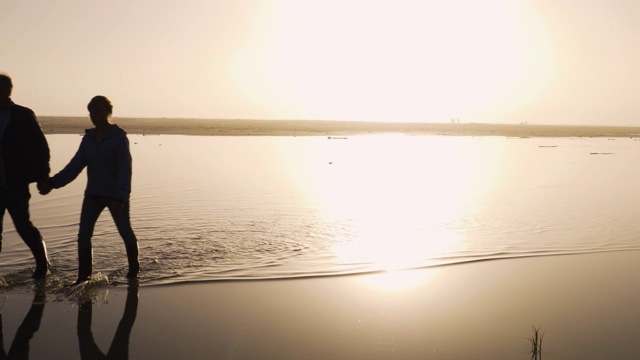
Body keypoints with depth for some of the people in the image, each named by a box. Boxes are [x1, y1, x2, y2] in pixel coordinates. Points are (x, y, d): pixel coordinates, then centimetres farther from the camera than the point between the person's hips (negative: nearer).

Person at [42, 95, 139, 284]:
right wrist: (54, 182, -10)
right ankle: (84, 276, 2)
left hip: (116, 195, -5)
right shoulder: (88, 138, 6)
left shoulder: (119, 137, -12)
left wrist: (120, 197, -26)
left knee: (125, 231, 11)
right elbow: (76, 164, 2)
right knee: (83, 235, -3)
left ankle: (134, 267, 30)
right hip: (93, 194, 5)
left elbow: (125, 169, -17)